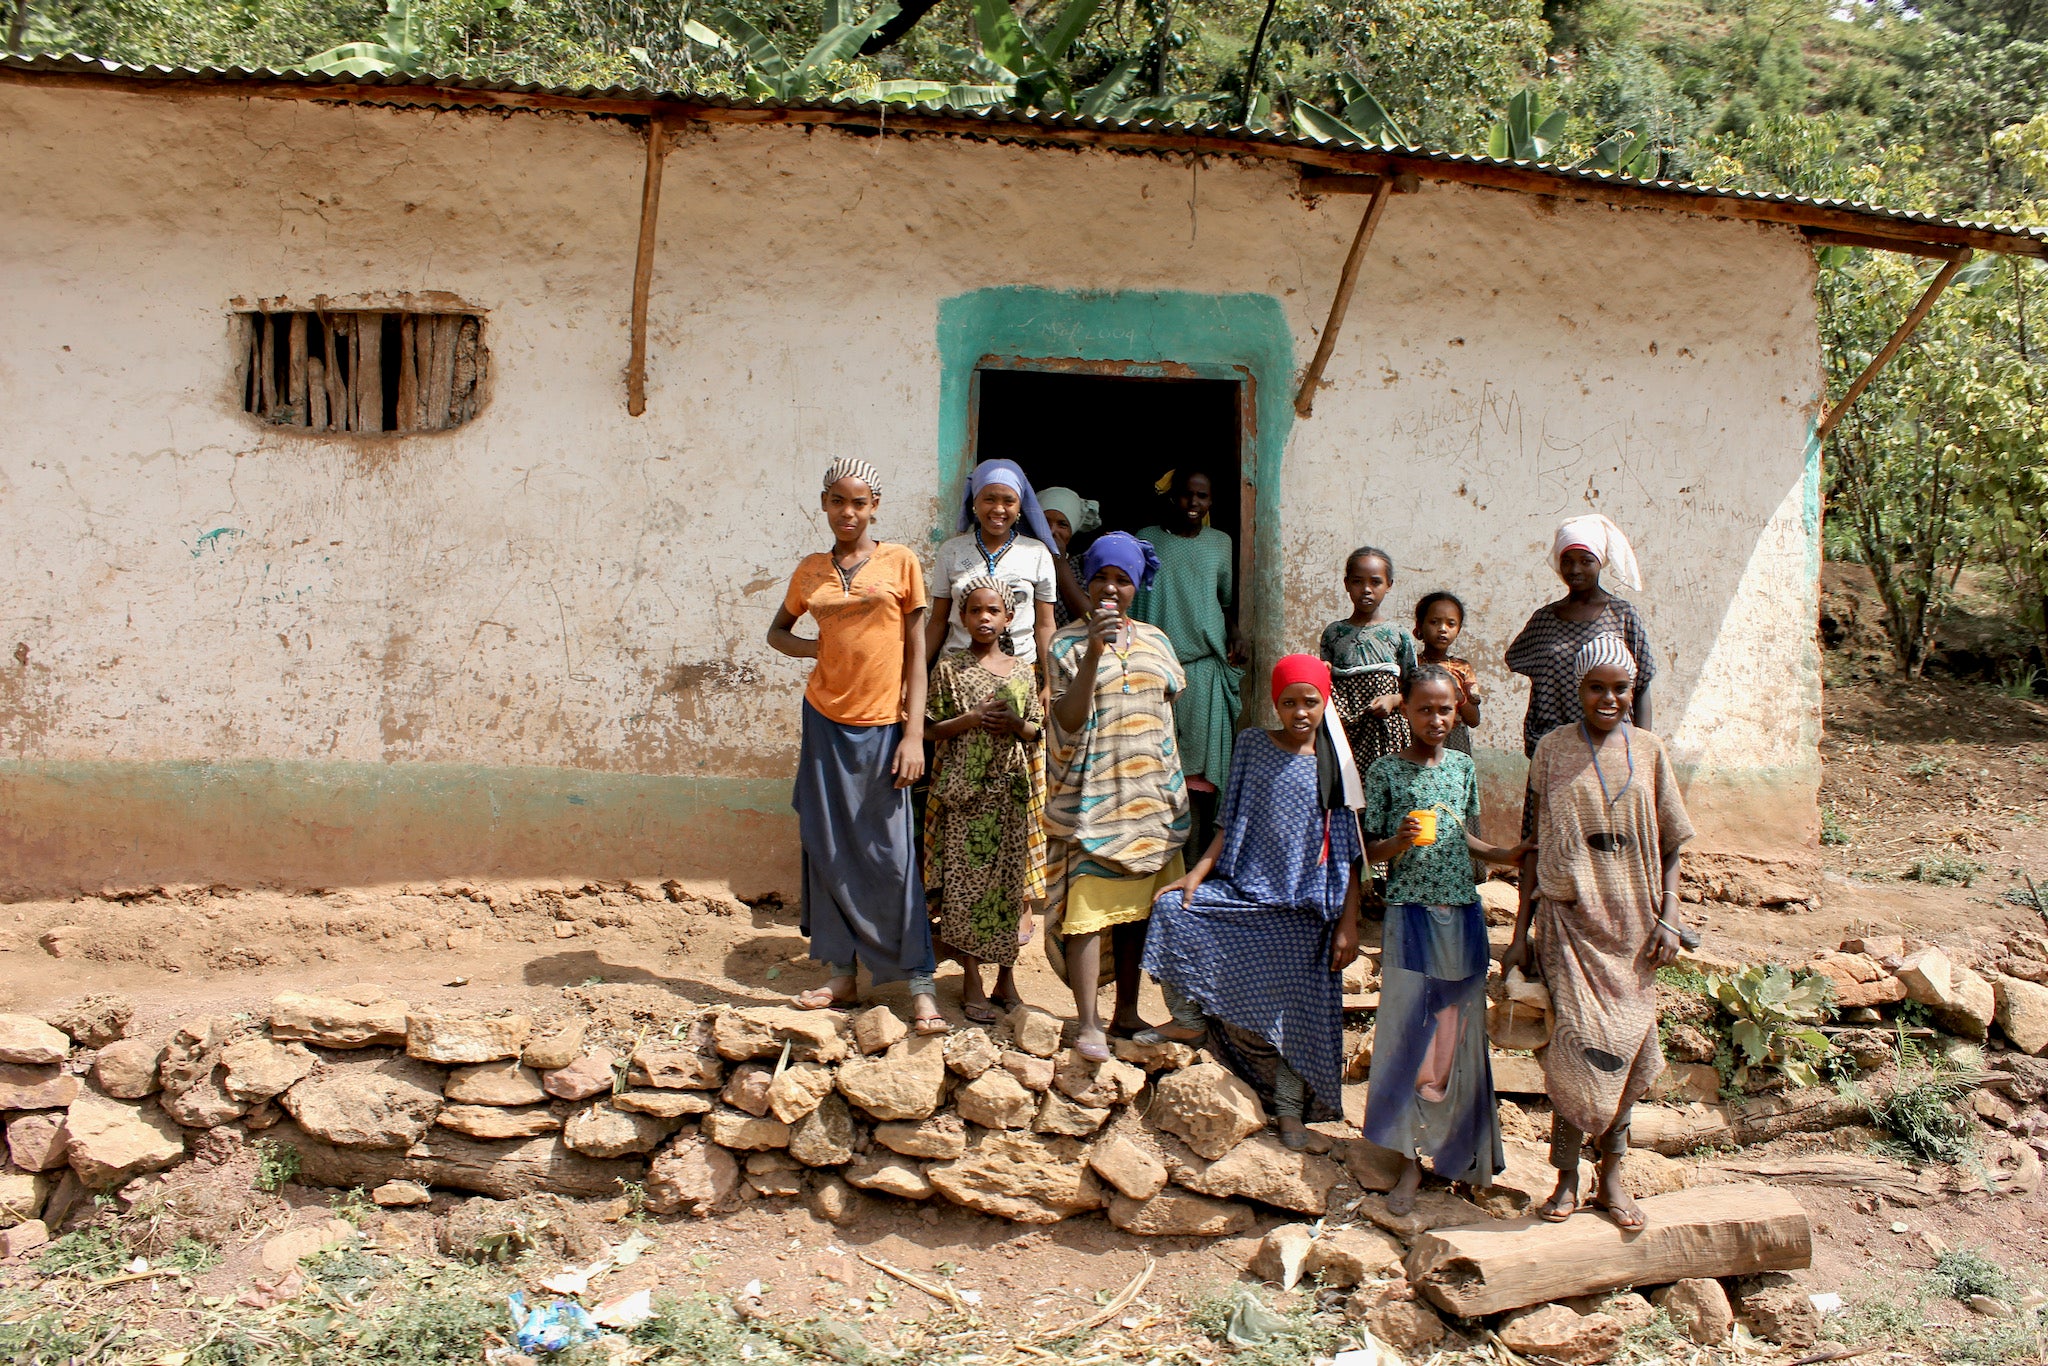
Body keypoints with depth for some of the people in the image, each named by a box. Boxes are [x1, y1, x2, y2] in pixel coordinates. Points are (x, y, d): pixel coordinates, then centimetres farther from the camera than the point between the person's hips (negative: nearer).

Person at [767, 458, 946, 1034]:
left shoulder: (900, 563, -1)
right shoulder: (811, 571, 7)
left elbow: (916, 653, -1)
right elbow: (777, 630, 22)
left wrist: (914, 734, -8)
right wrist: (810, 647, -1)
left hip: (882, 725, -3)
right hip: (826, 721, 3)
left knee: (892, 856, -3)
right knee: (829, 851, 7)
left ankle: (920, 985, 4)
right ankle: (841, 975, 19)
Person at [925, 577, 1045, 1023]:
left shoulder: (1021, 670, 8)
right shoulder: (949, 667, 0)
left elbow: (1037, 730, 13)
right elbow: (932, 729, -1)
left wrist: (1015, 725, -7)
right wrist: (971, 719, -15)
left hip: (1012, 789, 3)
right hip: (965, 790, -3)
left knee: (1012, 882, 5)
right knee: (967, 883, 0)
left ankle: (1007, 978, 17)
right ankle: (972, 982, 11)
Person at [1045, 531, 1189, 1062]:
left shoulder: (1154, 640, 10)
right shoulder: (1067, 643, -4)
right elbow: (1069, 722, -15)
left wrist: (1174, 786, 14)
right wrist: (1094, 652, -24)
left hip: (1149, 798, 5)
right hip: (1091, 798, -4)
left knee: (1136, 907, 10)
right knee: (1087, 909, -6)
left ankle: (1127, 1011, 22)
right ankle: (1088, 1024, 2)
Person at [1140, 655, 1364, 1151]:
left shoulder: (1337, 766, -1)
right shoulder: (1252, 745, 4)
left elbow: (1349, 855, -1)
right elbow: (1231, 825, 6)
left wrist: (1347, 925, -5)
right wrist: (1197, 874, -8)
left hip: (1302, 906, -2)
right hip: (1245, 888, 2)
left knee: (1296, 1009, -2)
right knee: (1173, 907, -18)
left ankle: (1291, 1108, 17)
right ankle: (1190, 1022, 1)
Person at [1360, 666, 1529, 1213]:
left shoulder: (1464, 767, 8)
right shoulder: (1385, 772, -4)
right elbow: (1369, 849, -1)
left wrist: (1508, 855, 3)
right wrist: (1399, 842, -21)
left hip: (1463, 914, 4)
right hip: (1411, 916, -4)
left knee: (1460, 1034, 10)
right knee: (1409, 1034, -2)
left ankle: (1461, 1148, 25)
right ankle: (1410, 1159, 9)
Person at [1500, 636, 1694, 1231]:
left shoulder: (1648, 751, 5)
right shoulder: (1552, 749, 1)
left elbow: (1669, 846, 10)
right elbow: (1535, 843, 3)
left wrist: (1668, 918, -1)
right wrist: (1520, 932, 2)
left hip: (1631, 922, 2)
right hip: (1568, 918, -2)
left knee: (1626, 1049, 4)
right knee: (1578, 1043, -11)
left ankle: (1611, 1175, 18)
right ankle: (1567, 1176, 2)